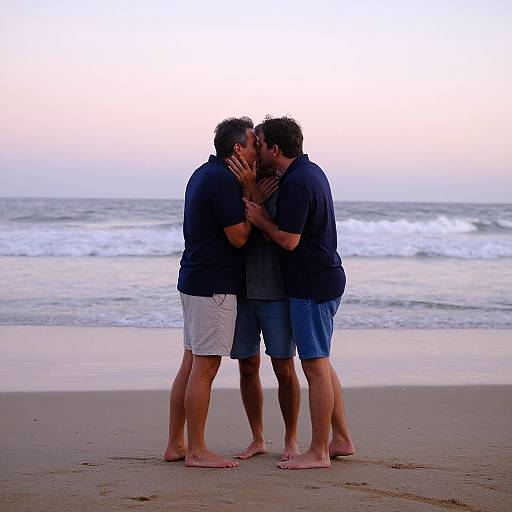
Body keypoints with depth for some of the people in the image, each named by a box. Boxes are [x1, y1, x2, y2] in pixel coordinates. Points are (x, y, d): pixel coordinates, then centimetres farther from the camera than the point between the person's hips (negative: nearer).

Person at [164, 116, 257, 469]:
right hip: (214, 286, -10)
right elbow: (238, 237, -15)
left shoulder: (205, 173, 16)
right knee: (205, 368, -6)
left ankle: (176, 445, 17)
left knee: (191, 365, 12)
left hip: (195, 281, 10)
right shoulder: (223, 180, -16)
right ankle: (196, 450, -1)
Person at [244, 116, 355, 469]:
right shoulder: (311, 171, 13)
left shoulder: (297, 183, -19)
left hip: (312, 286, -10)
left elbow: (288, 240, -21)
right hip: (325, 280, 10)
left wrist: (260, 219, -6)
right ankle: (341, 439, 23)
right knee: (320, 363, 16)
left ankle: (318, 453, 1)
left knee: (315, 366, -5)